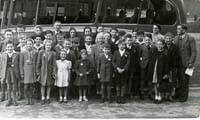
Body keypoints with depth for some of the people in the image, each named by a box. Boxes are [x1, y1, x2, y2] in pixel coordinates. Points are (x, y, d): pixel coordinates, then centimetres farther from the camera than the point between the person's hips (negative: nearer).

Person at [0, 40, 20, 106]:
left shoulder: (16, 54, -1)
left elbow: (19, 64, 0)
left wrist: (19, 74, -4)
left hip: (14, 72, -1)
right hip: (6, 72, 2)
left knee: (14, 87, 4)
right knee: (8, 87, 8)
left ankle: (14, 100, 16)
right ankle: (9, 100, 17)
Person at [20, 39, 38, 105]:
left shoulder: (35, 52, 3)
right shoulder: (22, 53, 0)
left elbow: (37, 62, 7)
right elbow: (21, 64, 1)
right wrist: (21, 73, -4)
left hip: (33, 72, 1)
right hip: (26, 72, -1)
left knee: (31, 87, 5)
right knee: (26, 87, -1)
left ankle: (31, 99, 14)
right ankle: (26, 99, 11)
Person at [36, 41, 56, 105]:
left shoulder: (53, 54, 1)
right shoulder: (41, 52, 0)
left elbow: (54, 64, 0)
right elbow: (38, 62, 1)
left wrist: (54, 73, -6)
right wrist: (38, 71, -2)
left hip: (50, 71, 1)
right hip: (43, 71, -1)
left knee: (49, 85, 8)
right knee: (43, 85, 2)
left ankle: (48, 98, 20)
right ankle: (43, 99, 10)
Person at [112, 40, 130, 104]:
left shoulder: (127, 53, 4)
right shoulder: (115, 53, 8)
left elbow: (128, 63, -2)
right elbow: (113, 62, 2)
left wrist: (123, 69, -14)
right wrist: (117, 68, -12)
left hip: (124, 71, -1)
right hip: (117, 71, 1)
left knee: (123, 84, 1)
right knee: (117, 84, 3)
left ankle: (122, 97, 6)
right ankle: (118, 97, 9)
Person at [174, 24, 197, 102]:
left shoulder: (190, 39, -6)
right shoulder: (176, 38, 11)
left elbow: (194, 52, -7)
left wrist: (191, 63, -14)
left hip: (186, 63, -4)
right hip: (177, 63, 5)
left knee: (184, 80, 2)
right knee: (178, 79, 6)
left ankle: (184, 97, 13)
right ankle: (178, 95, 18)